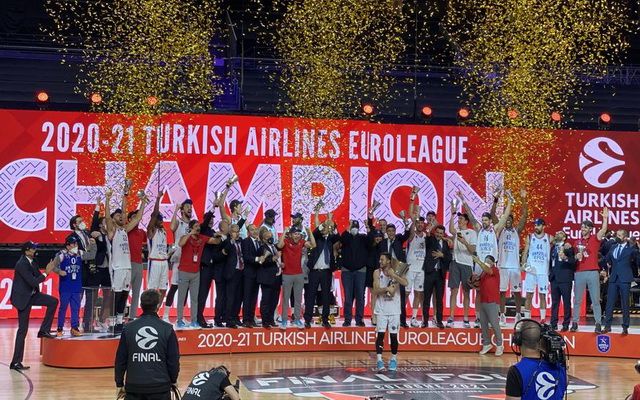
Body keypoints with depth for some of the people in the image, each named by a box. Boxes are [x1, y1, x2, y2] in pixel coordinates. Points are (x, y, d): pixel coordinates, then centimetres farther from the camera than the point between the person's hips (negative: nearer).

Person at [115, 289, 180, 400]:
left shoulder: (128, 328, 0)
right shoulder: (167, 329, -4)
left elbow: (120, 359, 5)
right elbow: (174, 360, 0)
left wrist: (119, 384, 16)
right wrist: (172, 380, 17)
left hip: (134, 386, 1)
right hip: (160, 386, -1)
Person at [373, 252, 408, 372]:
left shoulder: (396, 271, -1)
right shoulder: (377, 273, -1)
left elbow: (405, 283, -18)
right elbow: (375, 291, -7)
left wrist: (393, 275, -24)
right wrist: (387, 289, -21)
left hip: (394, 309, 0)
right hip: (381, 309, 0)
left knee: (393, 335, 3)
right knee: (380, 334, -8)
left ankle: (394, 359, 18)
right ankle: (379, 360, -8)